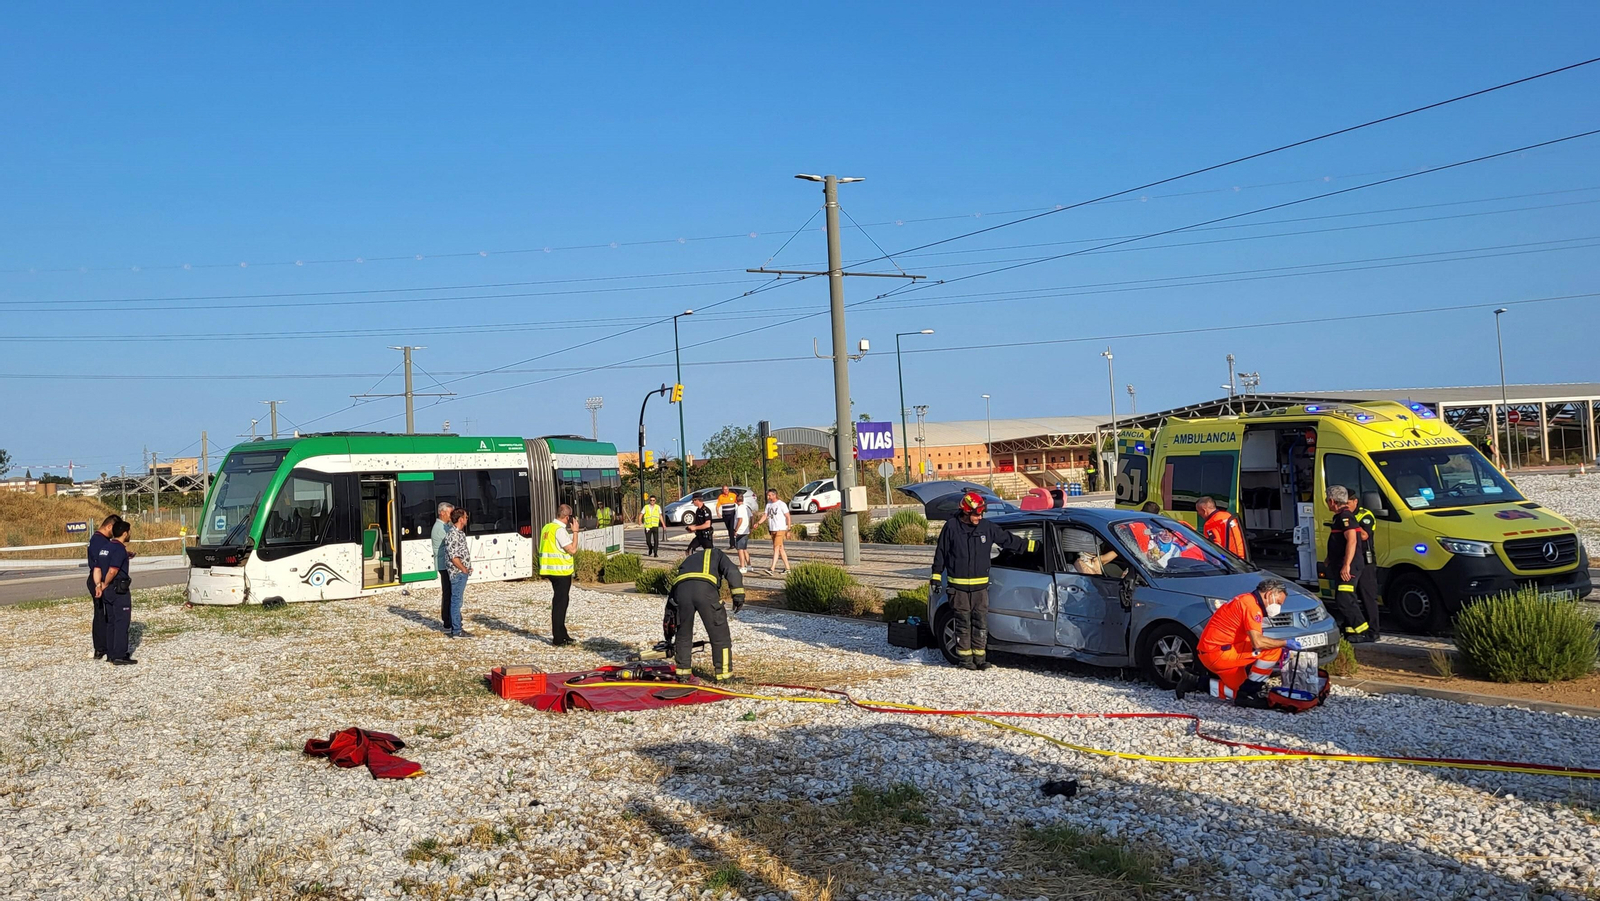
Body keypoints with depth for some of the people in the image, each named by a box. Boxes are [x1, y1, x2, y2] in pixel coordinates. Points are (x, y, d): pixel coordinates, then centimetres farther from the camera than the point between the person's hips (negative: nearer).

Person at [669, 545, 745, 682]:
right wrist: (738, 594, 0)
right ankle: (723, 674, 12)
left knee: (683, 634, 22)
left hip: (681, 589, 4)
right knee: (720, 635, 8)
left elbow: (671, 599, 41)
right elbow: (732, 571, 7)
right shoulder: (716, 554, 33)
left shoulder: (688, 560, 41)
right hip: (705, 589, -4)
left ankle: (682, 672, 28)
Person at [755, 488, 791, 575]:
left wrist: (788, 530, -11)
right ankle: (787, 567, 18)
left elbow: (788, 517, -7)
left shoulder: (781, 504, -9)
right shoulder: (768, 505, 12)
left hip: (780, 529, -7)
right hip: (772, 529, 7)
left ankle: (772, 569, -21)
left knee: (776, 548, -14)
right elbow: (765, 516, 10)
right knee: (780, 549, 11)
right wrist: (758, 523, -8)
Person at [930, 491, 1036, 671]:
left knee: (981, 623, 3)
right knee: (963, 623, 3)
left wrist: (1034, 546, 9)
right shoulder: (952, 527, -6)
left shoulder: (987, 527, 3)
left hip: (980, 585, 3)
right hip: (958, 586, -3)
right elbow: (940, 553, 1)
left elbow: (1009, 540, 10)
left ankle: (979, 656, 12)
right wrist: (936, 576, 1)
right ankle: (965, 657, 12)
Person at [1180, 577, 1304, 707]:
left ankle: (1195, 682, 12)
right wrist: (1285, 643, -11)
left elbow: (1254, 640, 20)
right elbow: (1257, 642, -24)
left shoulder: (1246, 600, 18)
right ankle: (1250, 691, -4)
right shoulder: (1251, 604, -14)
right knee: (1273, 650, -14)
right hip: (1218, 652, -11)